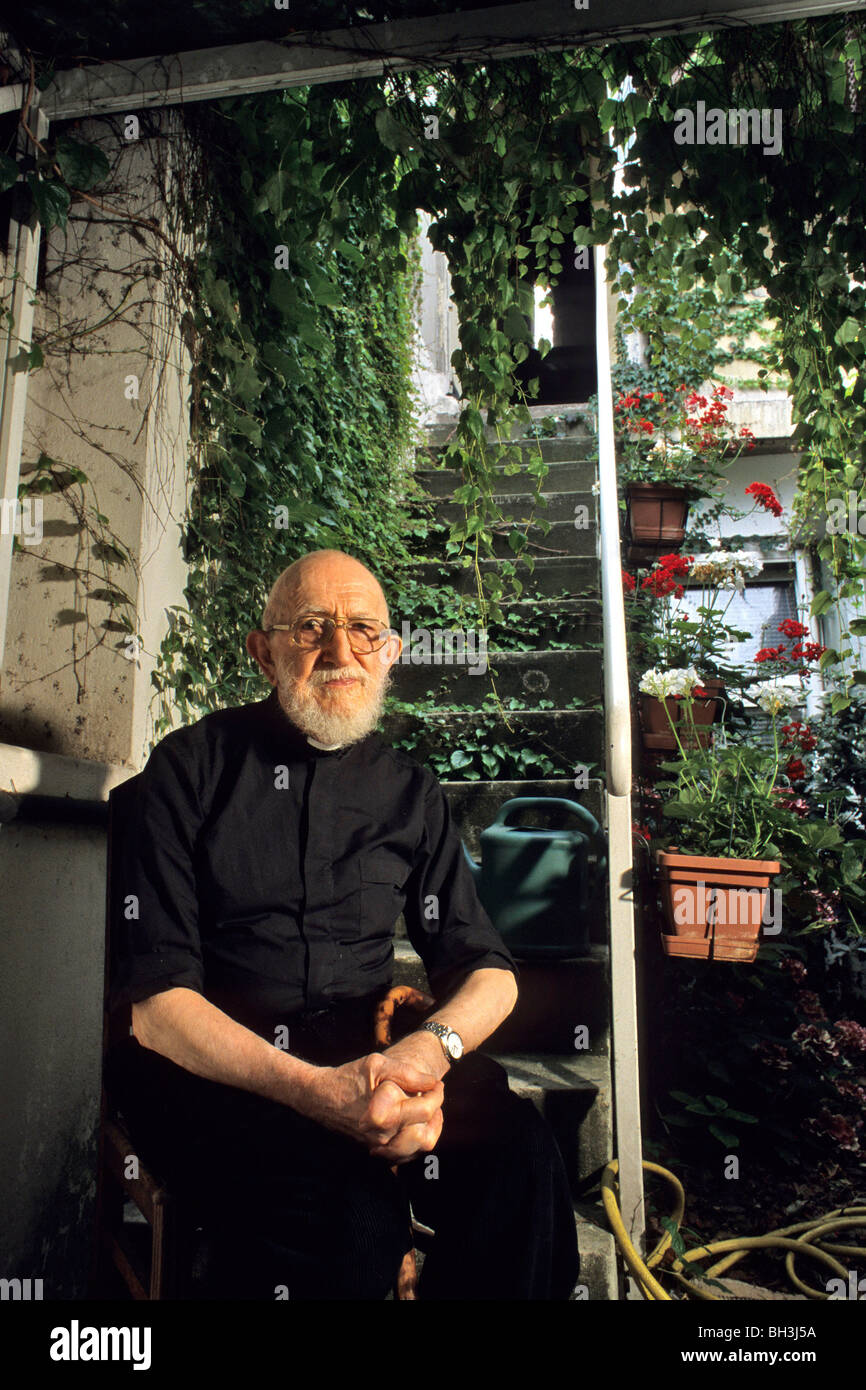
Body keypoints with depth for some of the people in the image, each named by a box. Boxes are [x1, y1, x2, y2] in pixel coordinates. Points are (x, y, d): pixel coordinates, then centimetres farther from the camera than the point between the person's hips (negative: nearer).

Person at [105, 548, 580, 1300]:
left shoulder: (411, 791, 10)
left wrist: (434, 1044, -13)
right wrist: (311, 1089, -23)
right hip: (214, 1072, -3)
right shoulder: (191, 767, -1)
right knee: (351, 1217, -32)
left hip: (368, 1057, 3)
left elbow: (490, 971, 11)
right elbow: (156, 1003, -8)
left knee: (516, 1148, -26)